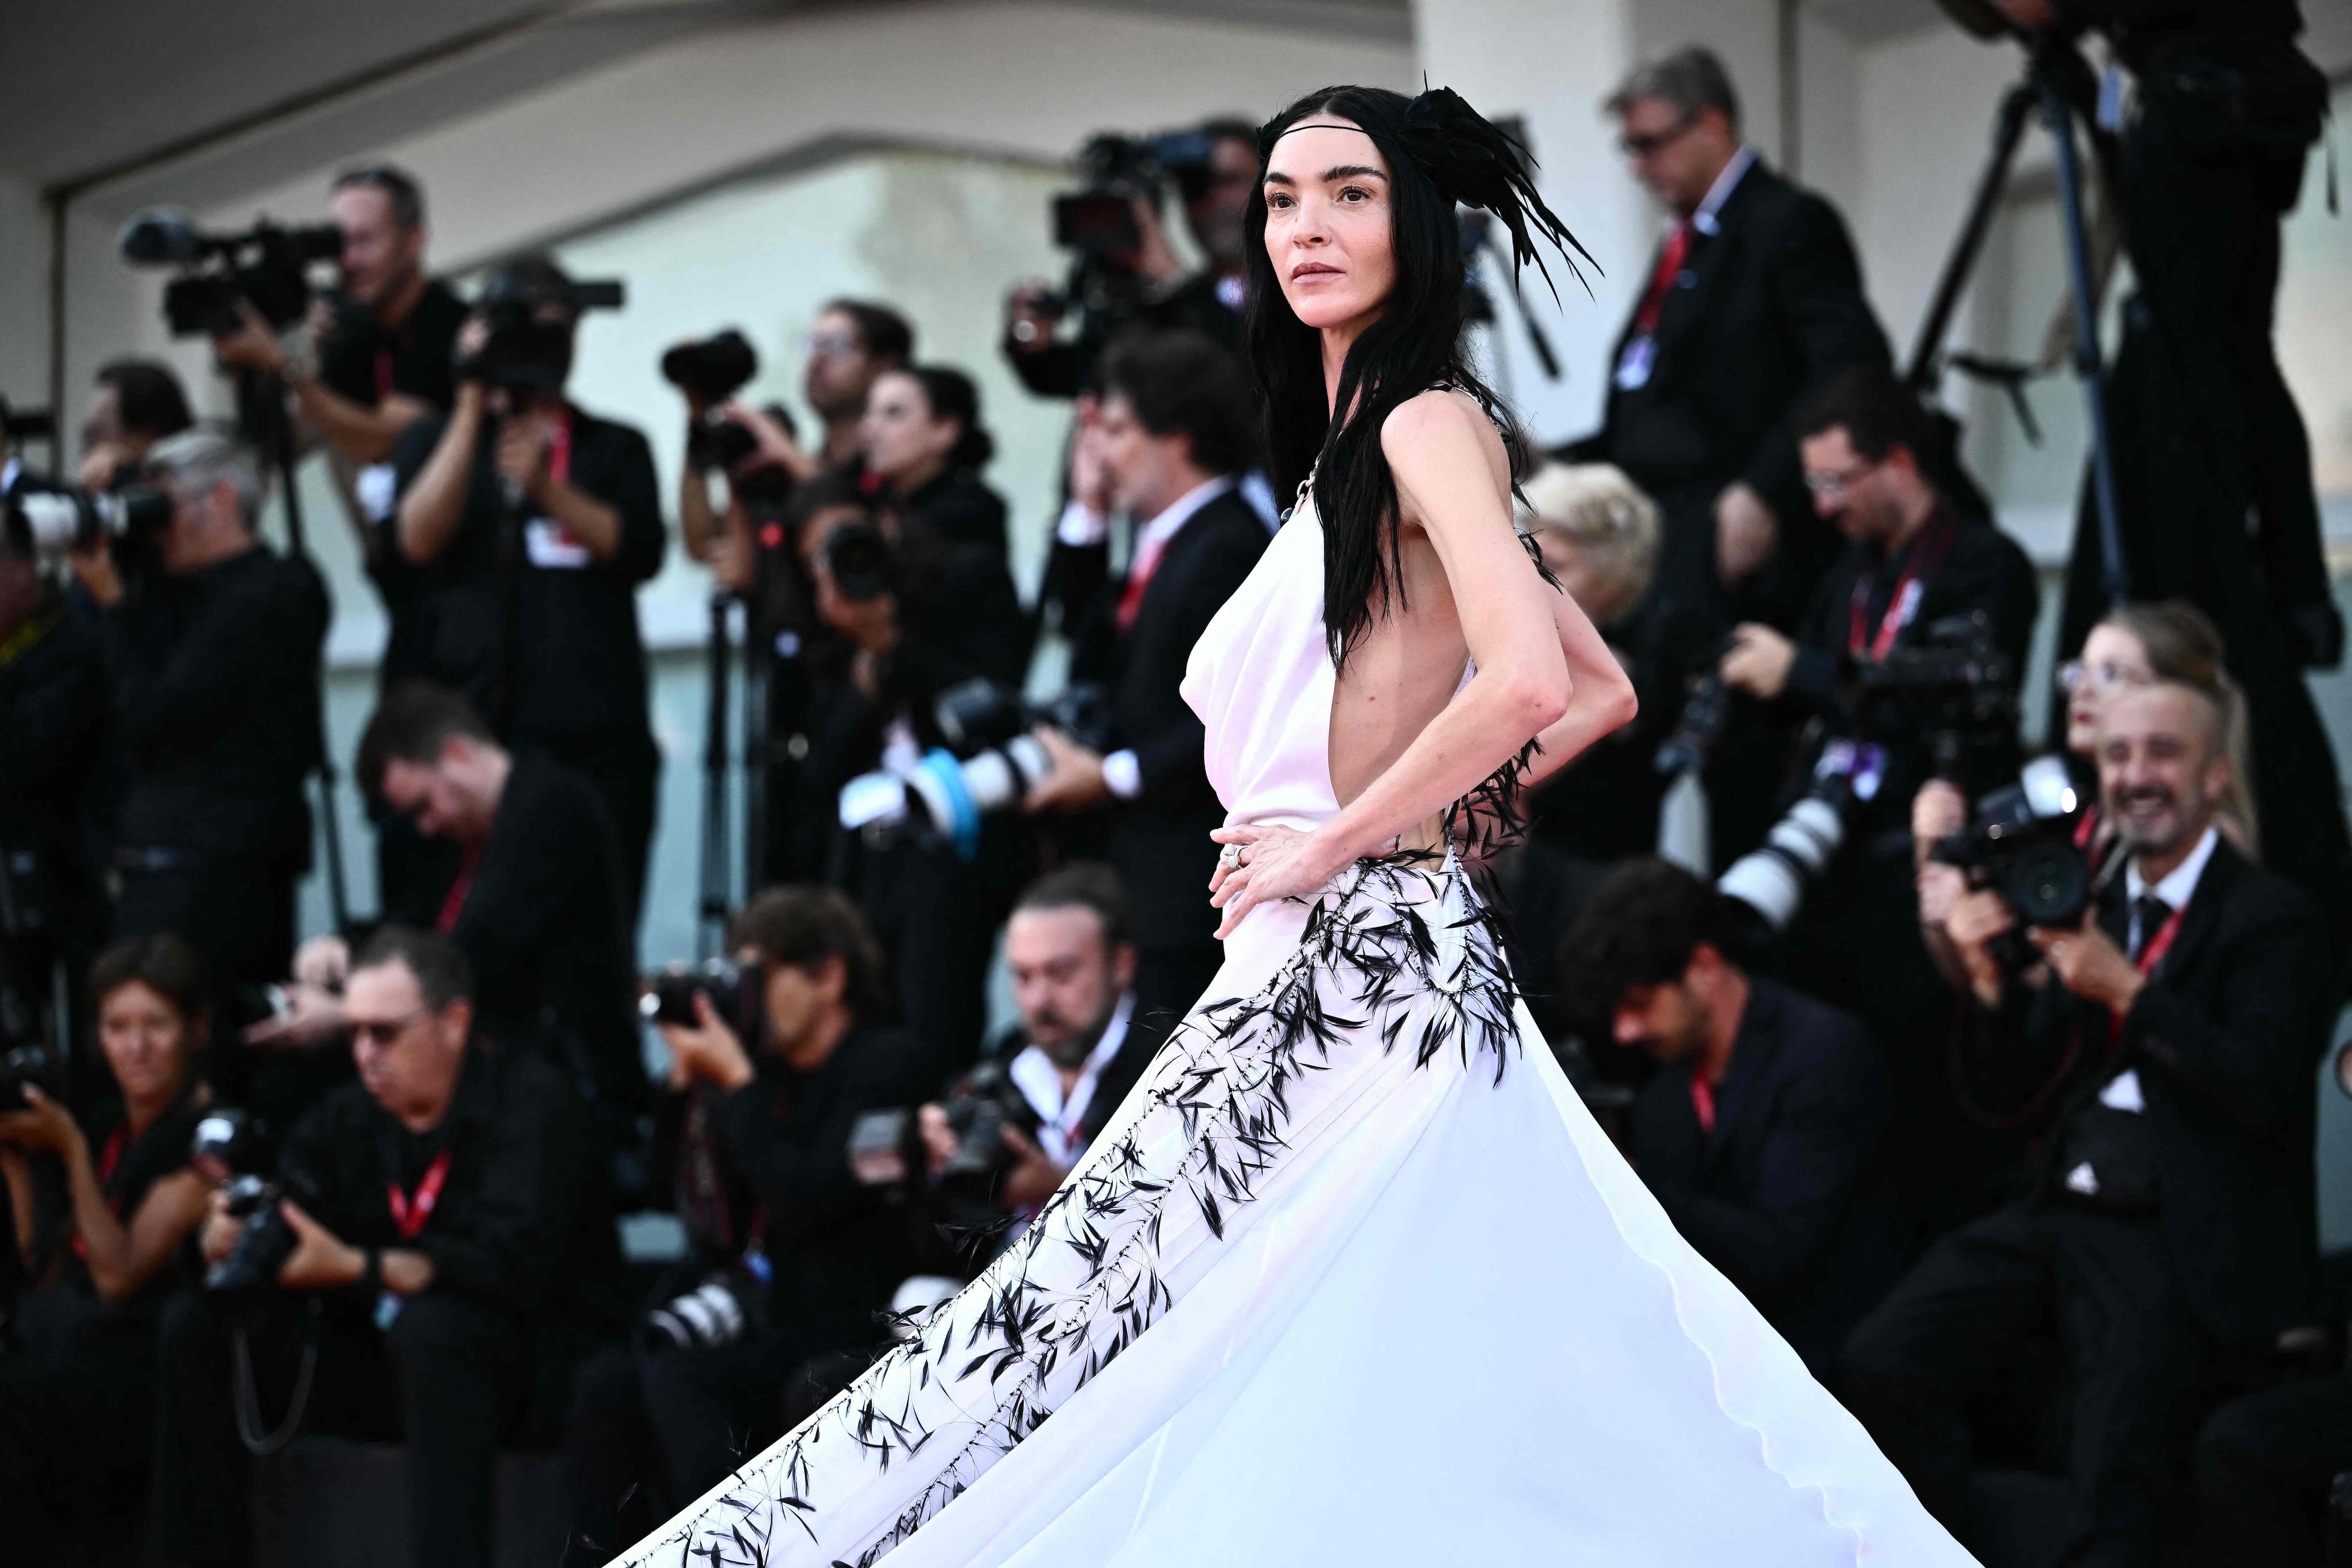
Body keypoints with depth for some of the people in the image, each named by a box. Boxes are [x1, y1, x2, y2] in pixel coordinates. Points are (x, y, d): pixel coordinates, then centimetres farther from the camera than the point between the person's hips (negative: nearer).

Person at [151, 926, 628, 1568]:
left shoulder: (530, 1102, -14)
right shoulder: (347, 1116, 5)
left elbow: (508, 1263, -28)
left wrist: (354, 1269, -37)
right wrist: (226, 1237, -26)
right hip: (387, 1353, 7)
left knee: (429, 1326, -39)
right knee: (196, 1325, -6)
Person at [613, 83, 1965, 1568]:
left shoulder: (1430, 421, -9)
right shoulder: (1358, 444, 19)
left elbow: (1529, 679, -25)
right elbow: (1606, 693, 25)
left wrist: (1335, 839, -15)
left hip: (1357, 954, -10)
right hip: (1322, 957, 10)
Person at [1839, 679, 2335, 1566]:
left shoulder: (2273, 923, -1)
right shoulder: (2087, 910, 18)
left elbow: (2263, 1087, -15)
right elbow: (2012, 1093, 17)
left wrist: (2125, 989, -19)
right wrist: (1996, 988, -3)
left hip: (2178, 1246, -6)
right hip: (2058, 1217, 6)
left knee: (2114, 1477, -26)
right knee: (1880, 1363, -14)